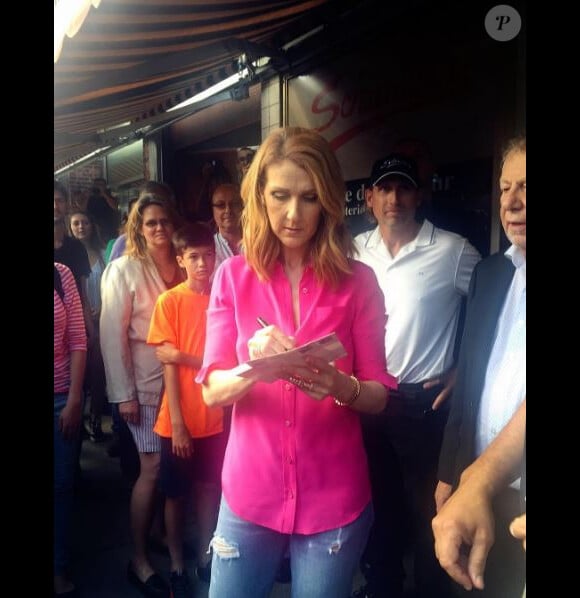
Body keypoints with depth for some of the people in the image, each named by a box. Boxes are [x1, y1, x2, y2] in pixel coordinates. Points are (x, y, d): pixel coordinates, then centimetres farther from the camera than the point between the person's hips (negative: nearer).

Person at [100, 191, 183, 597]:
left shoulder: (180, 269, 6)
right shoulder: (124, 270, -6)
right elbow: (112, 335, -9)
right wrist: (124, 394, -11)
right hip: (144, 383, -4)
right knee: (153, 467, -4)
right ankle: (139, 561, 14)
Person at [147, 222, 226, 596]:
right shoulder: (169, 301, -9)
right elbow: (168, 365, -11)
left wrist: (186, 357, -16)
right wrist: (178, 423, -14)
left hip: (216, 416, 3)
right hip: (180, 419, -2)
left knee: (210, 486, 16)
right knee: (176, 492, 13)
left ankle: (205, 558, 35)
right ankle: (177, 566, 31)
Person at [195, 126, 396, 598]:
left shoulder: (358, 281, -6)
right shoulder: (233, 276, -4)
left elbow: (378, 395, -4)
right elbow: (212, 390, -7)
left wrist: (341, 386, -26)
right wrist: (253, 367, -28)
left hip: (334, 499, 0)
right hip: (250, 493, 1)